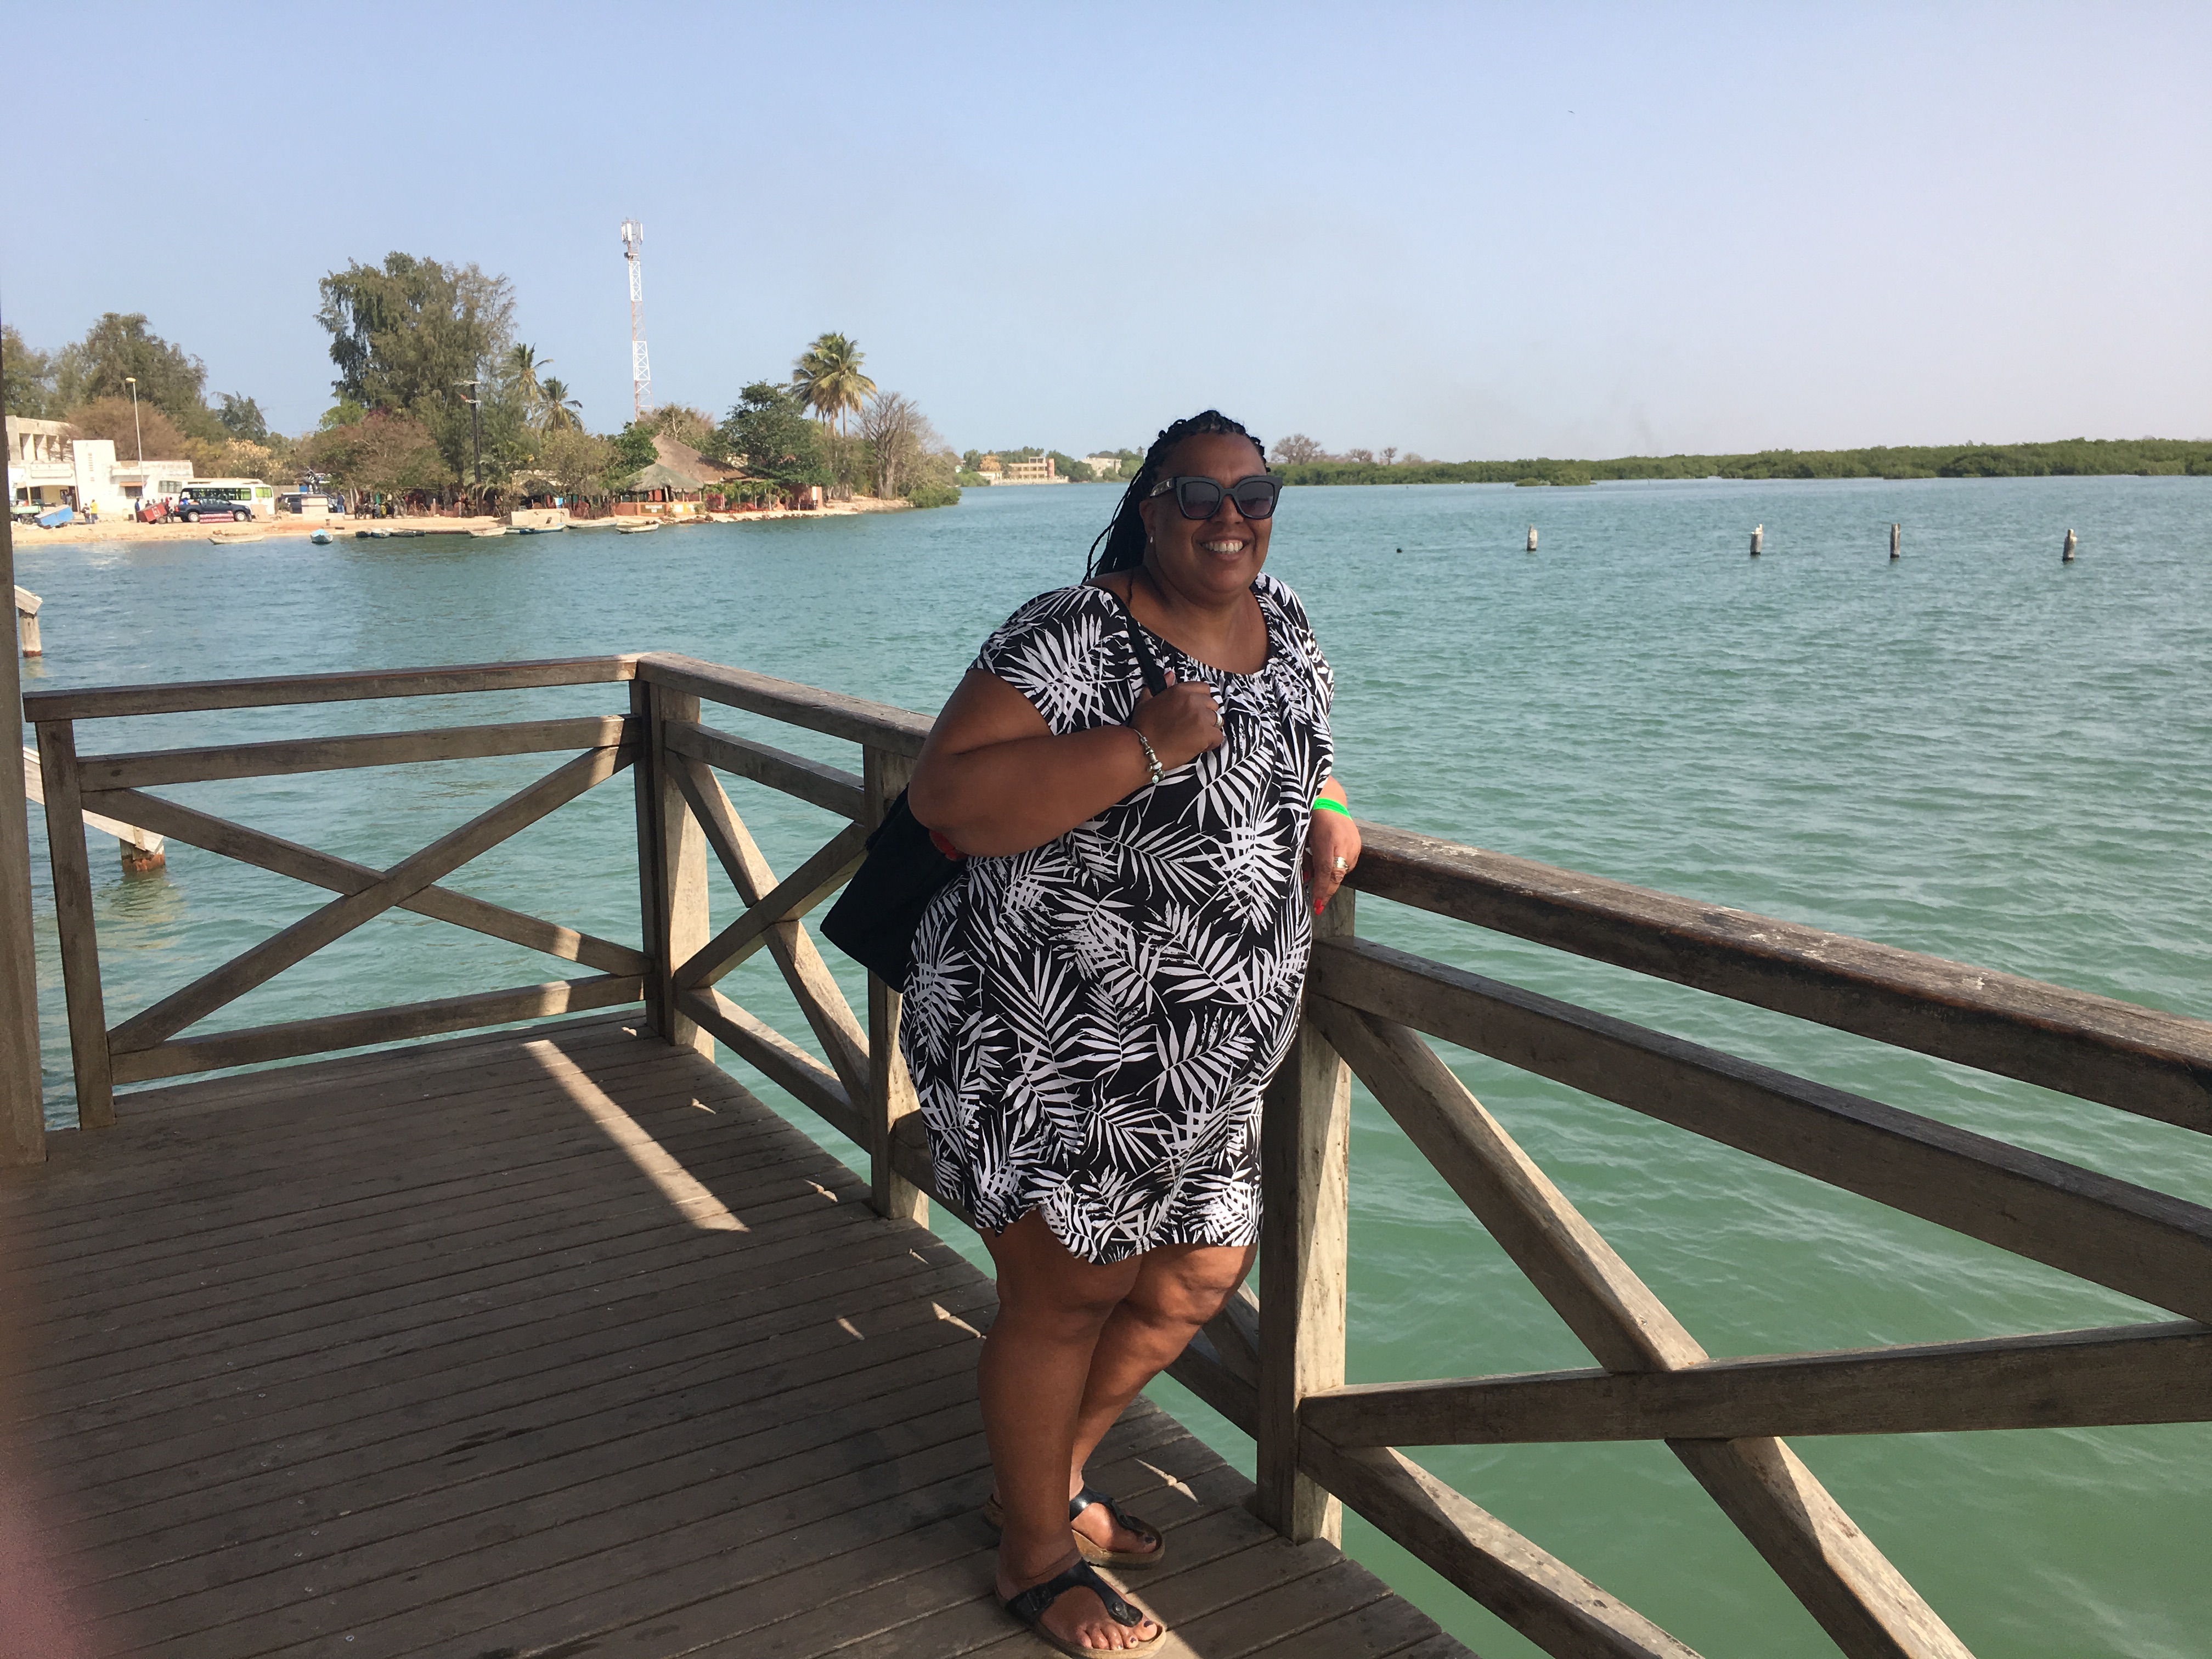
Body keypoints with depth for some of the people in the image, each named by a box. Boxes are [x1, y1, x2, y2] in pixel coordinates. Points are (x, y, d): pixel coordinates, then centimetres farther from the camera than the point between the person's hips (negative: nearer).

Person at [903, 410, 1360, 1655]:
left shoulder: (1287, 630, 8)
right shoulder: (1072, 641, -18)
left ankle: (1048, 1477, 42)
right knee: (1069, 1293, 5)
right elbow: (946, 797, -27)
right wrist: (1146, 747, -31)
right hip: (1045, 1046, -8)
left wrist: (1331, 823, 4)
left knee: (1199, 1280, 17)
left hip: (1206, 1064, 8)